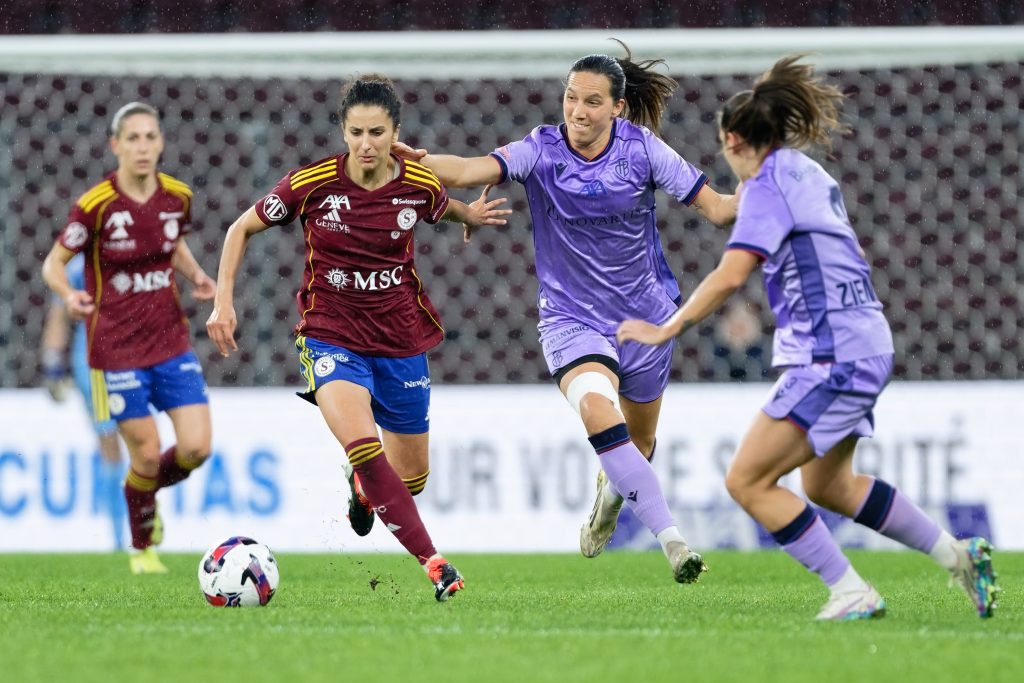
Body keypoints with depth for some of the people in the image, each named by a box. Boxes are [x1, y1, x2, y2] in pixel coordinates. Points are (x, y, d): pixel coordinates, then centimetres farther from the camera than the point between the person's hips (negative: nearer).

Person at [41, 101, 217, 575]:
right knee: (147, 453, -1)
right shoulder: (96, 205, -14)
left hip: (171, 342, 4)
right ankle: (142, 548, 25)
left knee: (196, 447, -6)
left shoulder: (178, 197, 0)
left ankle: (150, 486, 29)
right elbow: (53, 263, -6)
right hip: (117, 348, -4)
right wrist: (69, 295, -27)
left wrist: (196, 276, 0)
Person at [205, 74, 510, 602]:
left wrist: (473, 217, -3)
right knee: (360, 441, -30)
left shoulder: (420, 185, -8)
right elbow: (242, 229, 1)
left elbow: (447, 209, 18)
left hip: (400, 338, 3)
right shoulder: (310, 184, -14)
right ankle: (433, 562, -24)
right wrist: (223, 300, -7)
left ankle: (364, 489, 50)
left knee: (410, 477, 12)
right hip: (331, 335, -3)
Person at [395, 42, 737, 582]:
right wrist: (422, 161, -45)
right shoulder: (541, 150, -12)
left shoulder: (640, 147, -9)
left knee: (638, 446, 19)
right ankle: (672, 540, -32)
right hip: (571, 319, -2)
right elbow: (473, 170, -27)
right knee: (598, 412, -31)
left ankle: (610, 493, 57)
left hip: (644, 315, 2)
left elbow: (715, 207, -6)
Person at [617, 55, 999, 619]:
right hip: (866, 345, 10)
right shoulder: (810, 175, 15)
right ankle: (958, 555, 25)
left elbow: (730, 276, -23)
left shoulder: (768, 185, -12)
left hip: (831, 357, -10)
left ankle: (852, 594, -7)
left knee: (747, 481, -6)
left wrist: (666, 330, -16)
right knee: (825, 485, 23)